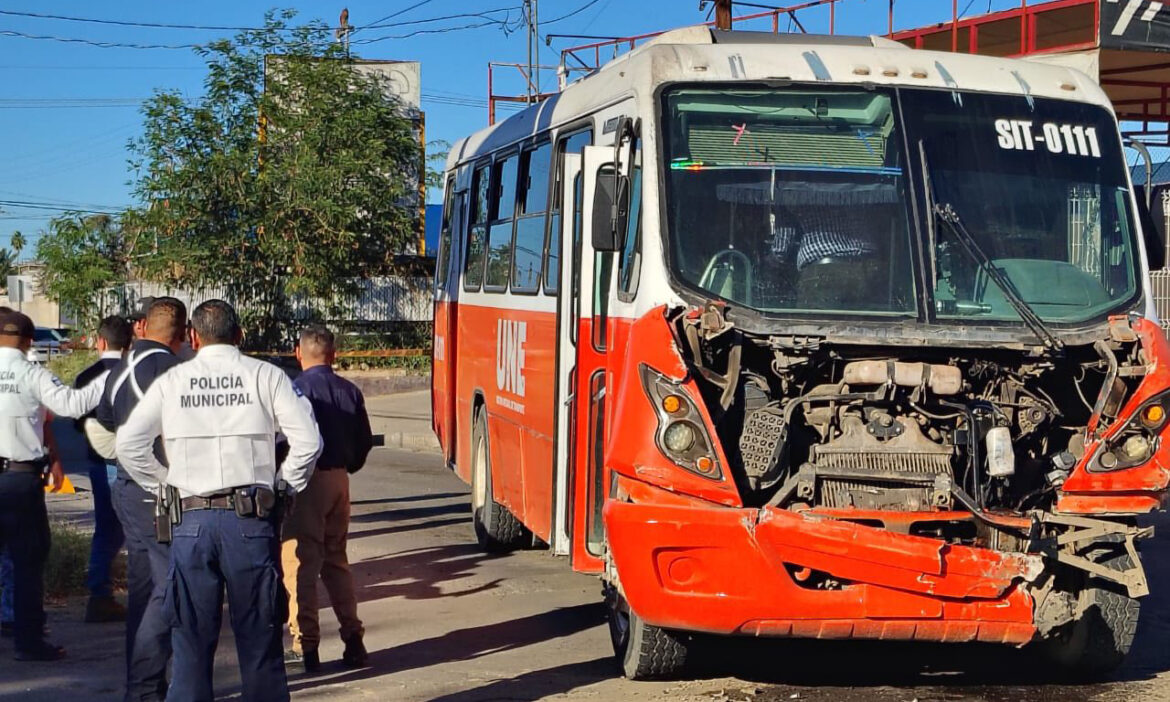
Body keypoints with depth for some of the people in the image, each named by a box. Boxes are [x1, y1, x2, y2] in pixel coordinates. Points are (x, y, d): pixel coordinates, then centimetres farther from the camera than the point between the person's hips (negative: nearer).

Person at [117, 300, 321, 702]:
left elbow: (129, 444, 2)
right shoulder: (265, 376, 4)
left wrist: (165, 485, 13)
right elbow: (307, 441, -4)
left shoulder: (172, 381, 8)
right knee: (259, 638, 6)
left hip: (192, 520, 1)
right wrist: (285, 488, 10)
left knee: (191, 639, 7)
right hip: (251, 519, -1)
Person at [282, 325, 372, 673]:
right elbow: (365, 441, 10)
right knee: (336, 560, 17)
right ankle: (353, 639, 15)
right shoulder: (350, 391, 7)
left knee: (299, 564, 0)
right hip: (339, 480, 6)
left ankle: (306, 646, -1)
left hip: (307, 479, -6)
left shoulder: (297, 388, -11)